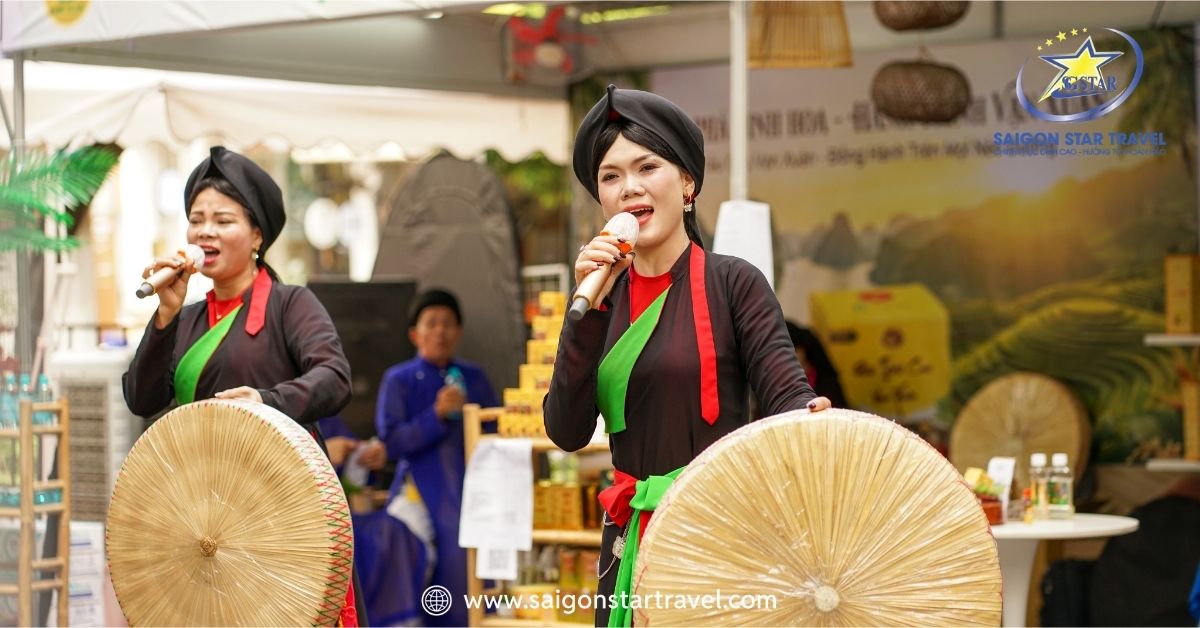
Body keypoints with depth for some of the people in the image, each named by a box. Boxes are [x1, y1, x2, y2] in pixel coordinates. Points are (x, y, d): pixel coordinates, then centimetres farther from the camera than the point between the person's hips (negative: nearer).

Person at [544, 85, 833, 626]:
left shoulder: (732, 283, -4)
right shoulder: (607, 296, 8)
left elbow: (787, 395, -13)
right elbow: (567, 431, -2)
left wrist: (809, 417, -37)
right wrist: (590, 305, -9)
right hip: (632, 539, 4)